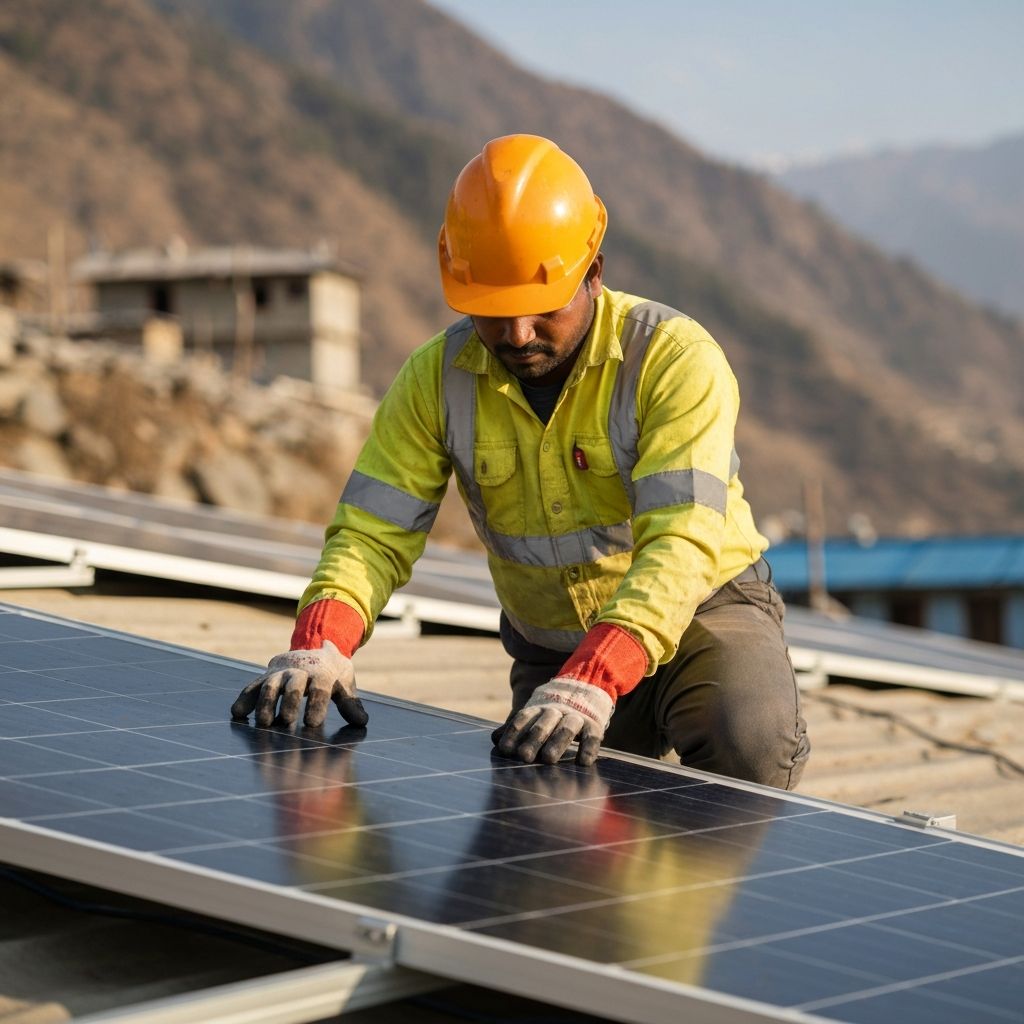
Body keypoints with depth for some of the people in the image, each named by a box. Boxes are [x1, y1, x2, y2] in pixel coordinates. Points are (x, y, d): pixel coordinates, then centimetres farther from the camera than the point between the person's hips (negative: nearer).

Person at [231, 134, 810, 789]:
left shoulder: (677, 359, -22)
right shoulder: (437, 378, -8)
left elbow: (682, 544, -32)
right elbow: (375, 532, -10)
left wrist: (595, 680, -48)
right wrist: (321, 644, -32)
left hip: (703, 616, -4)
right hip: (550, 653, 4)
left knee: (751, 745, -31)